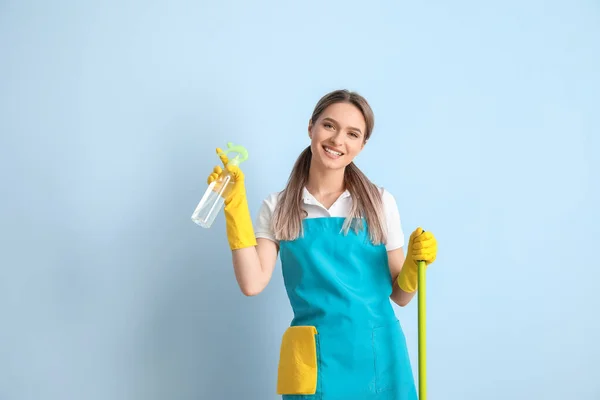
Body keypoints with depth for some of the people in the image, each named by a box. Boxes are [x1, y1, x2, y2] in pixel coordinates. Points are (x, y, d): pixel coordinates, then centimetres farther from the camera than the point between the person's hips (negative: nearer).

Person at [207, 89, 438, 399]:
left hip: (378, 358, 1)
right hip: (315, 362, 0)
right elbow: (252, 284, -11)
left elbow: (398, 296, 7)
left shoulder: (380, 202, 2)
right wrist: (235, 204, -9)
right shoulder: (278, 207, 2)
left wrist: (414, 263, -13)